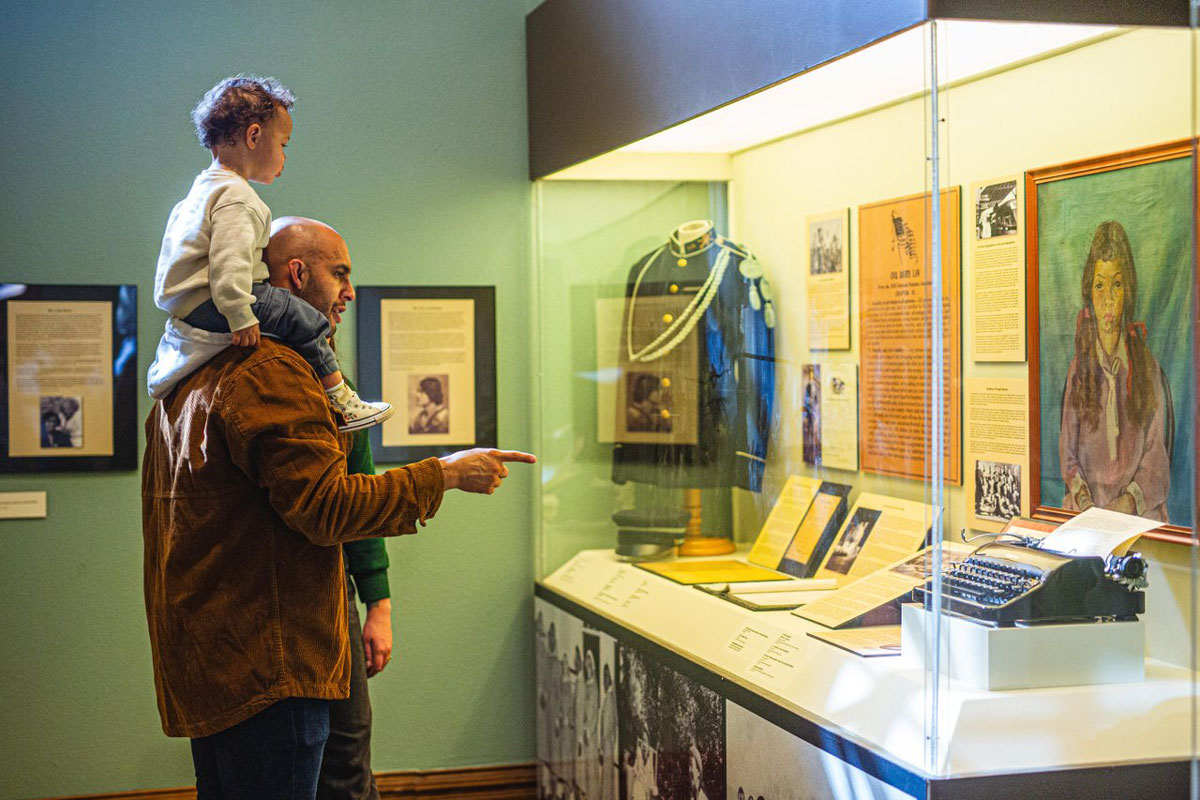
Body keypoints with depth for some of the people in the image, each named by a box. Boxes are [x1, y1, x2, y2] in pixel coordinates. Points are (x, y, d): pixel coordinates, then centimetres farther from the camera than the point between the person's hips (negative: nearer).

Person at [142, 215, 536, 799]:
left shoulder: (188, 383, 20)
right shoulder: (271, 372, -14)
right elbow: (325, 506, -20)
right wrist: (445, 474, -13)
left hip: (206, 658, 11)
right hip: (265, 663, -11)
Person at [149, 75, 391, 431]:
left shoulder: (203, 186, 19)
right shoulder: (236, 198, -19)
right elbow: (229, 262, -28)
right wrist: (240, 317, -28)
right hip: (203, 302, -11)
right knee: (308, 321, -14)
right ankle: (340, 401, -12)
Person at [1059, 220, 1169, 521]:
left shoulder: (1147, 367, 6)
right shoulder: (1079, 367, 10)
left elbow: (1156, 455, 0)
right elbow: (1067, 448, 6)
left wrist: (1128, 502, -16)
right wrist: (1080, 494, -12)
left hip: (1137, 511, -1)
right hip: (1087, 507, 1)